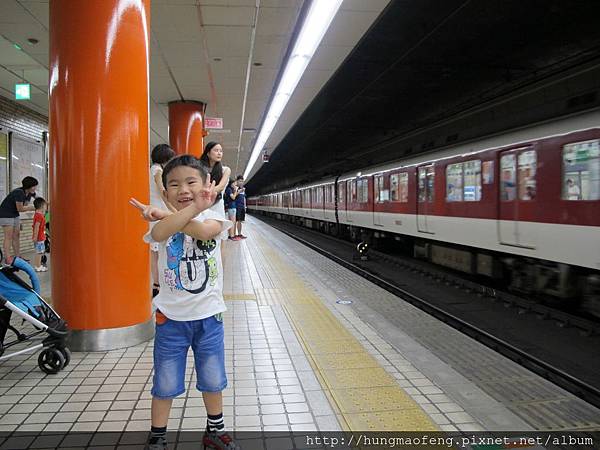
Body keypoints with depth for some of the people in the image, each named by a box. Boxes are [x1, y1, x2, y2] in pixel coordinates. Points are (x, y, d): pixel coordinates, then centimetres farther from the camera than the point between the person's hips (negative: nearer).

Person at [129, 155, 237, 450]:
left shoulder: (212, 217, -5)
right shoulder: (161, 222, -7)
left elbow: (204, 230, -29)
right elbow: (161, 231, -32)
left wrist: (165, 214, -28)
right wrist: (194, 207, -43)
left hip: (208, 314, 1)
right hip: (171, 316, -1)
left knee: (212, 381, 17)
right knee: (165, 384, 10)